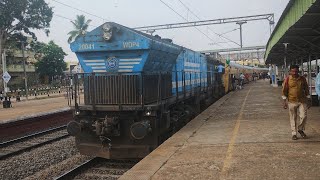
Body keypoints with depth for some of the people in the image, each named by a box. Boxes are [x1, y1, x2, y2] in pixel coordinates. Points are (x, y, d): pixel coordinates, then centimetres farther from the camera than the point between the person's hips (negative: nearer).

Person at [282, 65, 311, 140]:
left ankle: (300, 129, 22)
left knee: (303, 116, -4)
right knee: (293, 118, 5)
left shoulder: (302, 79, 1)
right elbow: (284, 91, -1)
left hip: (302, 101, 2)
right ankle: (294, 134, 16)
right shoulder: (288, 79, -5)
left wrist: (308, 100, 8)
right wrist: (285, 101, -4)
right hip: (292, 101, -1)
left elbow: (306, 89, 9)